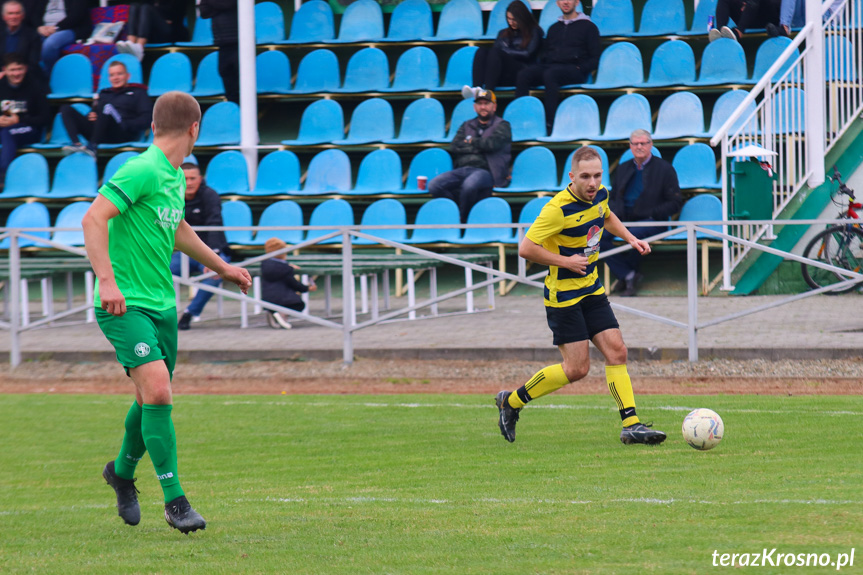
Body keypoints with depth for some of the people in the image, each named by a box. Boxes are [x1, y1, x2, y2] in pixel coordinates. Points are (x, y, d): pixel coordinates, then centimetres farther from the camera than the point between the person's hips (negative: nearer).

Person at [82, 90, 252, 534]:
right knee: (156, 390, -19)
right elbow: (93, 219, -24)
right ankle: (174, 501, -16)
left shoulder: (176, 178, 13)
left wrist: (221, 267, 43)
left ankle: (122, 472, 40)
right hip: (126, 305, -9)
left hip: (162, 304, 9)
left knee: (153, 398, 14)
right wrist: (107, 280, -33)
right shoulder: (142, 172, -16)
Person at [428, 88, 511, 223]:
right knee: (434, 185, -22)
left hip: (485, 170, -5)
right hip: (462, 170, 5)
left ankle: (462, 218, -17)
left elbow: (491, 144, -7)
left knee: (469, 185, -39)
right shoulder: (467, 126, 25)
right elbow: (454, 147, 9)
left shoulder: (502, 126, 12)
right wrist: (478, 147, -1)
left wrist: (472, 141, 7)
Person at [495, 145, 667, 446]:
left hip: (591, 289, 7)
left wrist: (630, 238, 12)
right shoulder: (558, 209, -24)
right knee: (577, 368, -7)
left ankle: (631, 426, 0)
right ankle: (511, 401, 9)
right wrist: (566, 261, -21)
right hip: (563, 294, -7)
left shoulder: (600, 196, 1)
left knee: (616, 352, -2)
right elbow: (526, 248, -24)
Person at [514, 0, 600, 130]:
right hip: (550, 65, 5)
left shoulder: (588, 27, 11)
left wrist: (580, 68, -13)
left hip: (574, 69, -5)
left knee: (550, 74, -38)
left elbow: (595, 58, 4)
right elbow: (544, 53, 28)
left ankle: (550, 122, -43)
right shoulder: (554, 28, 28)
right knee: (523, 75, -24)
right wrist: (542, 64, 5)